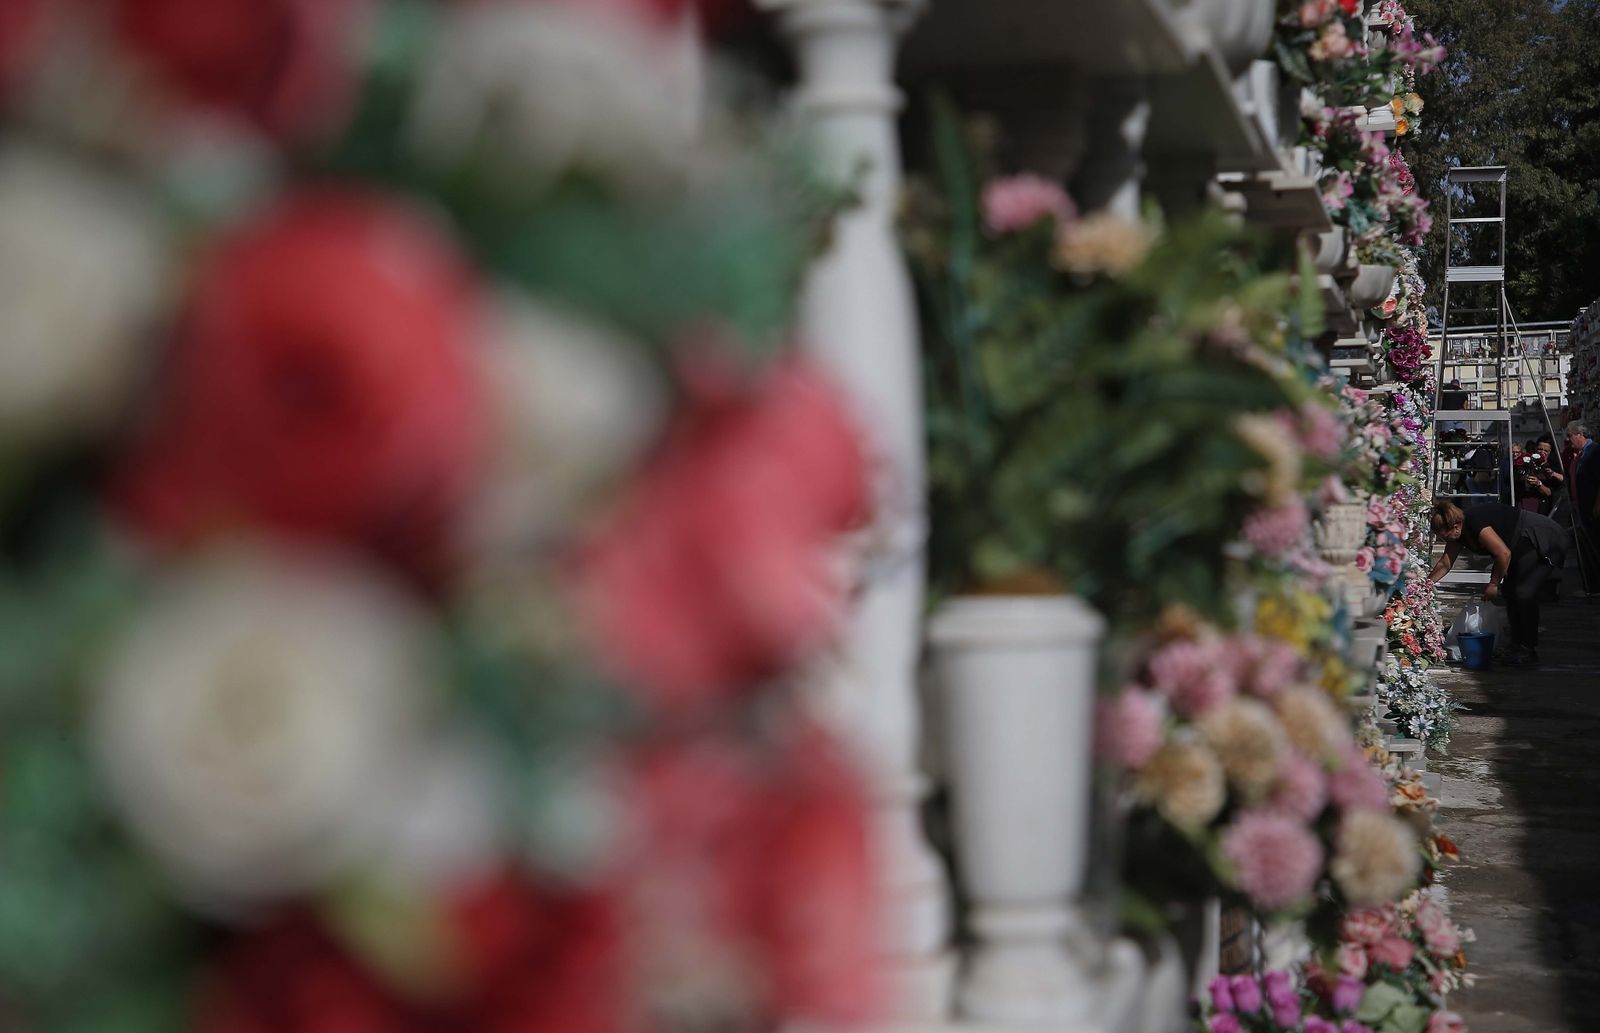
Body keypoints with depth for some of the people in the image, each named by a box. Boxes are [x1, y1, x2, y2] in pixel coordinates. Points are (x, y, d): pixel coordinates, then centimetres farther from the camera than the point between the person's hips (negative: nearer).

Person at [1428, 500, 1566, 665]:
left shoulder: (1476, 526, -30)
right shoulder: (1458, 534, -1)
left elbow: (1504, 554, -28)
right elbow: (1445, 564, 5)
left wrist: (1494, 583, -17)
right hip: (1524, 548, 10)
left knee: (1525, 593, -16)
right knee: (1510, 592, 7)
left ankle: (1528, 650, -10)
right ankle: (1517, 645, 15)